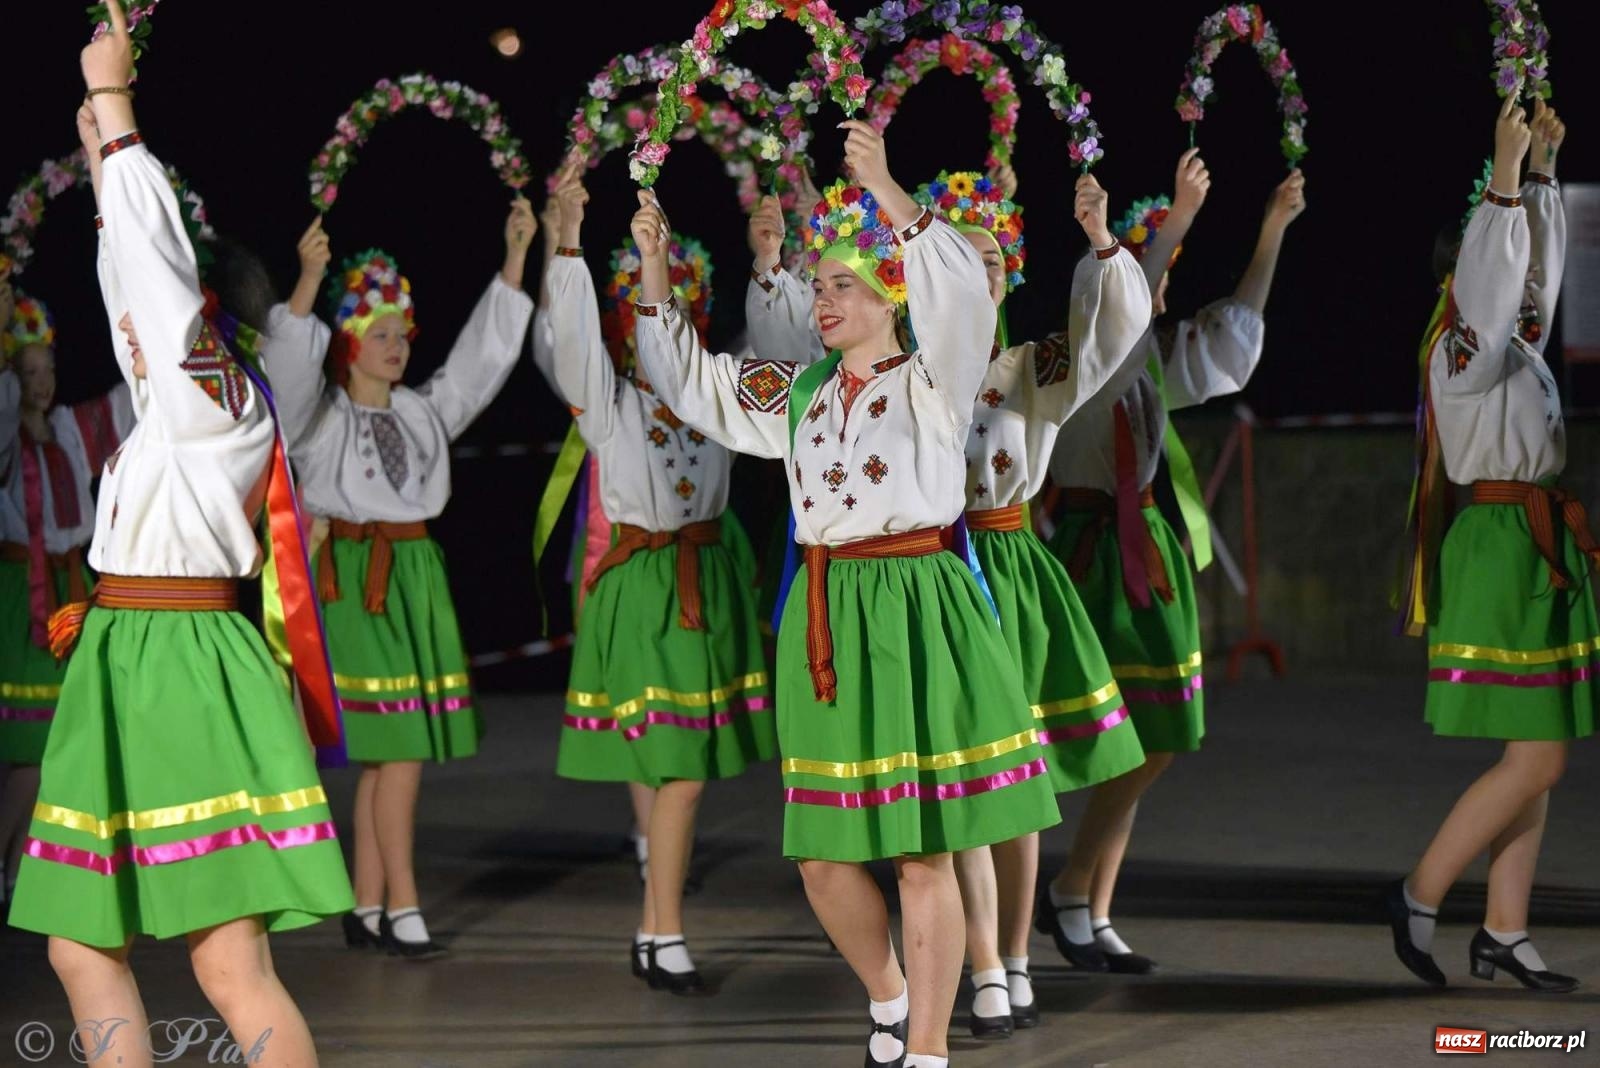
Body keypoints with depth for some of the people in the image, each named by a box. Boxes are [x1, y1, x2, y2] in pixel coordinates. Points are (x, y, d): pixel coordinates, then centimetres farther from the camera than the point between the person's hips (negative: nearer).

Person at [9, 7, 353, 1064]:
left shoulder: (217, 404, -7)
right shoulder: (169, 408, 15)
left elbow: (155, 253, -9)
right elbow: (131, 268, 26)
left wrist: (112, 97, -2)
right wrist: (102, 146, 31)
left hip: (181, 677, -10)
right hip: (126, 670, 10)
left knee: (231, 967, -13)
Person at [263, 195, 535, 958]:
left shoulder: (424, 411, 14)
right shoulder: (321, 417, -1)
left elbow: (486, 353, 13)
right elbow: (291, 365, -20)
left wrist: (516, 256, 6)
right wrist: (309, 279, -35)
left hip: (417, 575, 6)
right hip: (356, 581, -6)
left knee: (386, 754, 5)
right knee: (396, 749, -10)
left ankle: (367, 910, 9)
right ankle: (401, 906, -5)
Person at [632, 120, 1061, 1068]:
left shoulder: (932, 379, -4)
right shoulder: (799, 392, 13)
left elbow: (962, 296, -23)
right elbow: (692, 380, 22)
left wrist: (889, 193, -30)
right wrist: (655, 270, 14)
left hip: (916, 612, -6)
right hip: (826, 618, 6)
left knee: (924, 853, -2)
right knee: (823, 854, 7)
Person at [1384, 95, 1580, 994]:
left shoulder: (1521, 345, 14)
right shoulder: (1468, 347, -10)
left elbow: (1543, 253, 24)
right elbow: (1489, 276, -27)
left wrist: (1545, 165, 19)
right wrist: (1506, 171, -27)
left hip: (1544, 551, 9)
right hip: (1505, 554, -9)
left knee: (1537, 761, 8)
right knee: (1537, 760, -10)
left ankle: (1504, 933, 12)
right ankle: (1419, 897, 0)